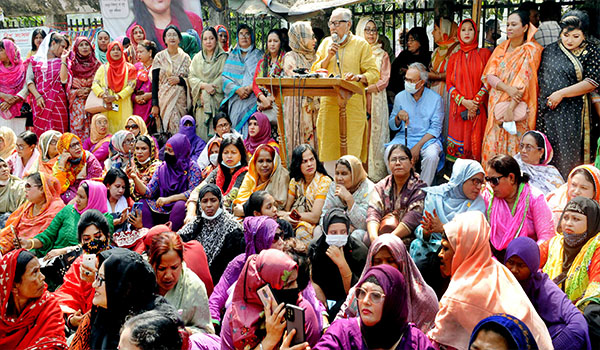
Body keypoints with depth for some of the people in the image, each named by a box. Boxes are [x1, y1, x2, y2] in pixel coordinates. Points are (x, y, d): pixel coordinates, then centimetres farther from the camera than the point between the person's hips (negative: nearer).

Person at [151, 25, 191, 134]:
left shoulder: (185, 58, 9)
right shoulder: (159, 57, 5)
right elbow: (154, 82, 1)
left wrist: (179, 80, -10)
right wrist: (155, 104, -6)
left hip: (181, 99, 1)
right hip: (164, 99, -1)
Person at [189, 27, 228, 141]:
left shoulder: (223, 57, 4)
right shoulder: (197, 58, 14)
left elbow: (224, 77, -6)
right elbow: (191, 77, 6)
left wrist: (207, 93, -13)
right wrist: (204, 85, -14)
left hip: (217, 99, -3)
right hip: (200, 101, 3)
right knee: (201, 130, -3)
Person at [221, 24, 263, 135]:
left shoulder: (259, 55, 11)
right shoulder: (232, 56, 17)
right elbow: (225, 77, 5)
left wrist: (250, 88, -17)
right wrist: (237, 89, -12)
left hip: (252, 100, -2)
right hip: (235, 100, 2)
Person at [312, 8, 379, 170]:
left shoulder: (361, 44, 6)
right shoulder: (326, 43, 17)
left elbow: (374, 73, 0)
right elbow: (315, 71, 14)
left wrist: (358, 77, -20)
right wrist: (328, 57, -1)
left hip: (353, 103, -3)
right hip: (329, 103, 3)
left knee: (351, 150, -7)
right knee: (329, 148, 1)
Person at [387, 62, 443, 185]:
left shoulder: (435, 99, -2)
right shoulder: (400, 97, 6)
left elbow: (435, 129, -5)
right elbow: (393, 127, 12)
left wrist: (418, 146, -17)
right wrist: (398, 117, -13)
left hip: (427, 138, -2)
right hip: (403, 137, 2)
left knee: (431, 155, -34)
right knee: (389, 152, -28)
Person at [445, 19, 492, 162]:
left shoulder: (484, 54, 6)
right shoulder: (454, 57, 13)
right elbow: (449, 83, 7)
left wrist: (476, 101, -11)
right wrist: (464, 101, -9)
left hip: (478, 109, -2)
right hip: (458, 108, 2)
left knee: (476, 143, -5)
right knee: (457, 144, -2)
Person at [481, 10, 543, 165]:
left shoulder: (531, 50, -3)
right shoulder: (500, 49, 12)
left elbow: (524, 81, -13)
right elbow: (489, 75, 1)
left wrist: (511, 107, -21)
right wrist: (508, 89, -18)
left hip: (518, 109, -5)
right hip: (497, 104, 5)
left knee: (514, 146, -6)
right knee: (493, 145, 2)